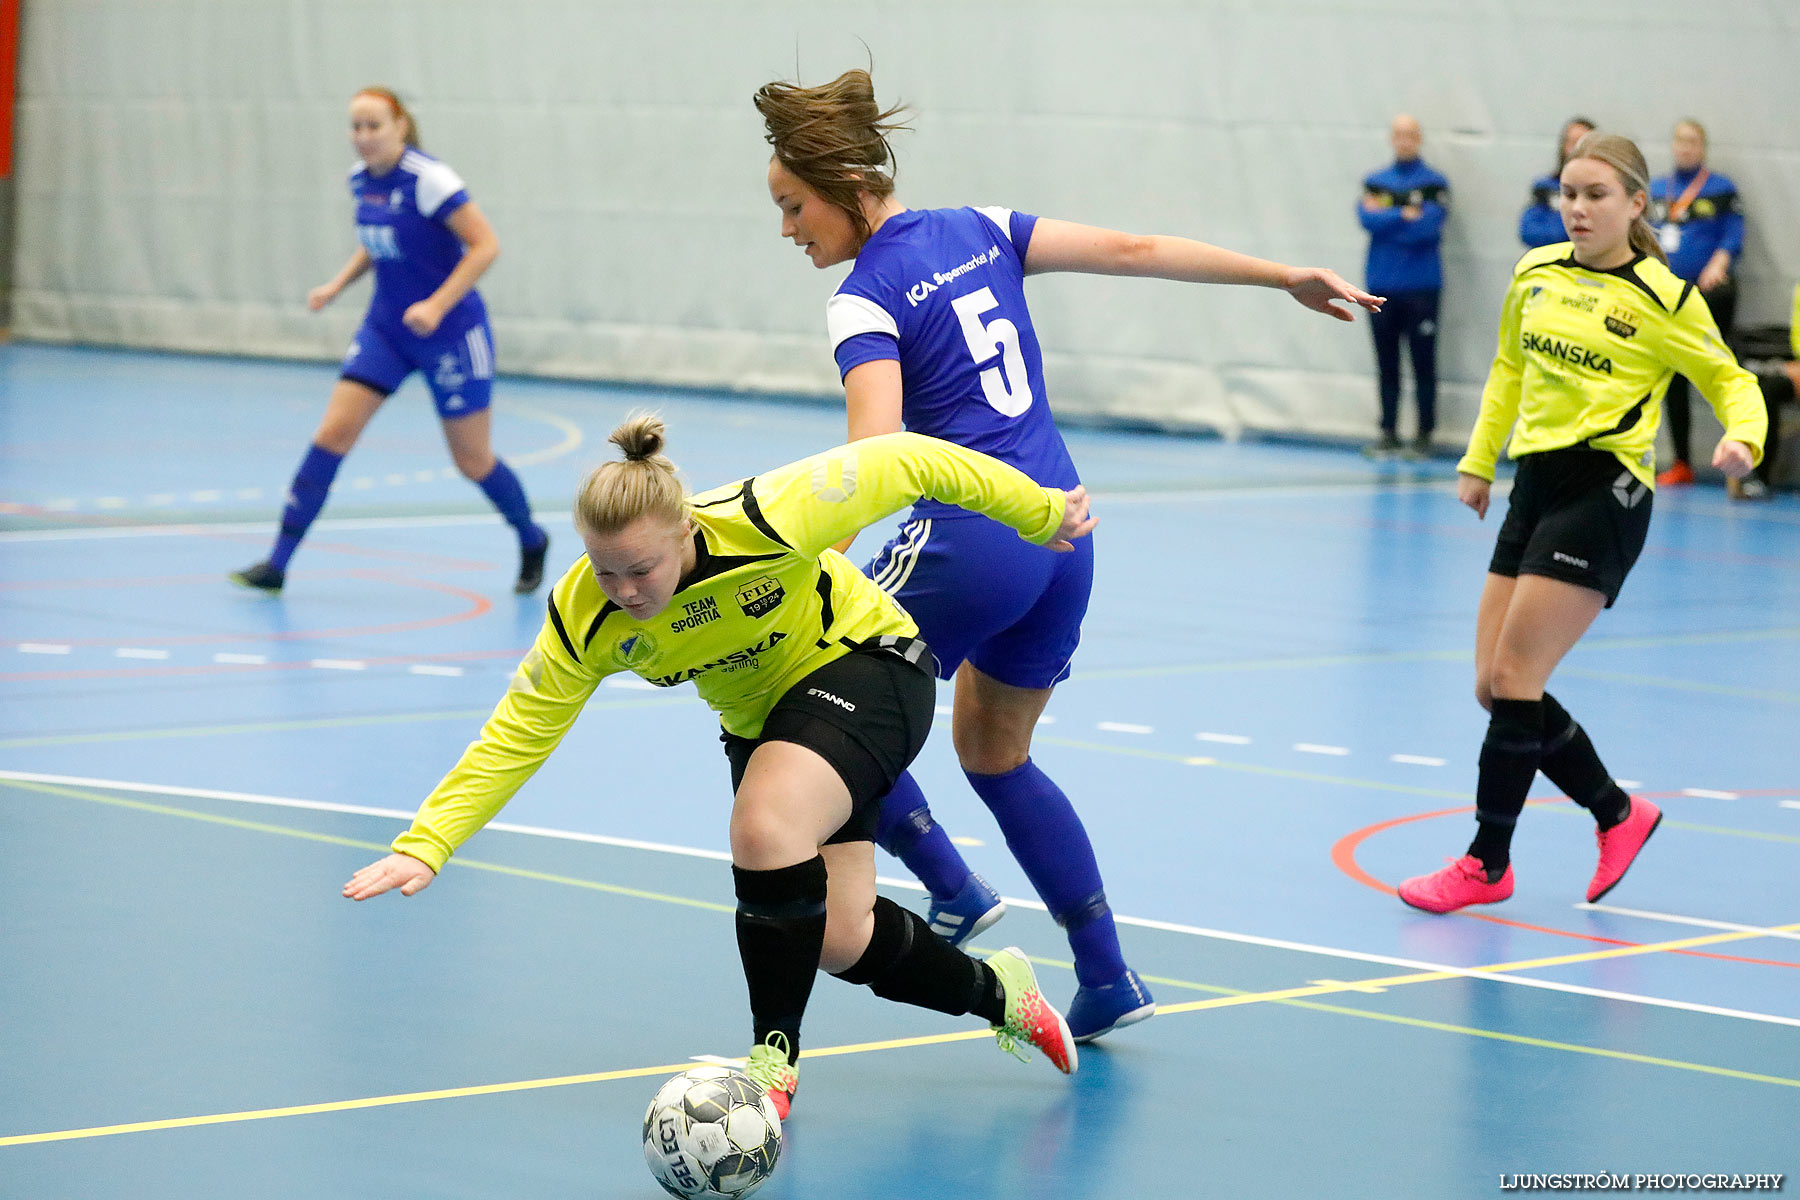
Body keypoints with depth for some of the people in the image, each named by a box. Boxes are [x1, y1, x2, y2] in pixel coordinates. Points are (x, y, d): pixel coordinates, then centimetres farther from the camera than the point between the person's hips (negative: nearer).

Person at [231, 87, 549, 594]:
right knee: (332, 433, -7)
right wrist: (337, 285, 6)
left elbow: (486, 245, -20)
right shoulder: (360, 180, 2)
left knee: (473, 460, 3)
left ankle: (533, 542, 31)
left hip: (451, 331, -6)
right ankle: (277, 564, -8)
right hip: (386, 327, 6)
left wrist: (437, 305, -27)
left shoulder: (427, 179, -19)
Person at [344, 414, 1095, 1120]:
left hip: (864, 665, -5)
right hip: (759, 717, 5)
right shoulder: (584, 619, -24)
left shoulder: (767, 520, -36)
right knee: (836, 940, 0)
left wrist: (1039, 514, -11)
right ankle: (996, 993, 31)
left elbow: (907, 462, -24)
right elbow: (514, 736, -18)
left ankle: (775, 1060, -14)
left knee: (765, 827, -32)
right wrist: (425, 846, -30)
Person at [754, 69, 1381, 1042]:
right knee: (993, 752, 22)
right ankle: (1108, 979, 21)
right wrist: (1287, 277, 18)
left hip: (971, 539, -8)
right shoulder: (978, 232, 10)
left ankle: (952, 891, 0)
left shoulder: (867, 298, -10)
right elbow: (1133, 251, 11)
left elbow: (870, 460, -23)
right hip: (1063, 533, 8)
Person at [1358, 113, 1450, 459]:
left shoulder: (1434, 183, 1)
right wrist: (1405, 215, -11)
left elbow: (1428, 227, -13)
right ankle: (1388, 433, 13)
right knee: (1386, 364, 7)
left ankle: (1424, 434, 3)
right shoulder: (1376, 182, 11)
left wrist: (1384, 219, -6)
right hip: (1381, 286, 3)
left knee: (1423, 363, -2)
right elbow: (1368, 219, -6)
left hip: (1421, 287, -3)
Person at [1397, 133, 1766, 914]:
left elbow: (1730, 379, 0)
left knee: (1512, 678, -12)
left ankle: (1488, 863, -1)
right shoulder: (1534, 274, 9)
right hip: (1535, 488, 7)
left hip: (1603, 494, -7)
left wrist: (1742, 439, -20)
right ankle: (1618, 816, 21)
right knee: (1496, 687, 4)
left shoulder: (1661, 299, -7)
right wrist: (1478, 460, 24)